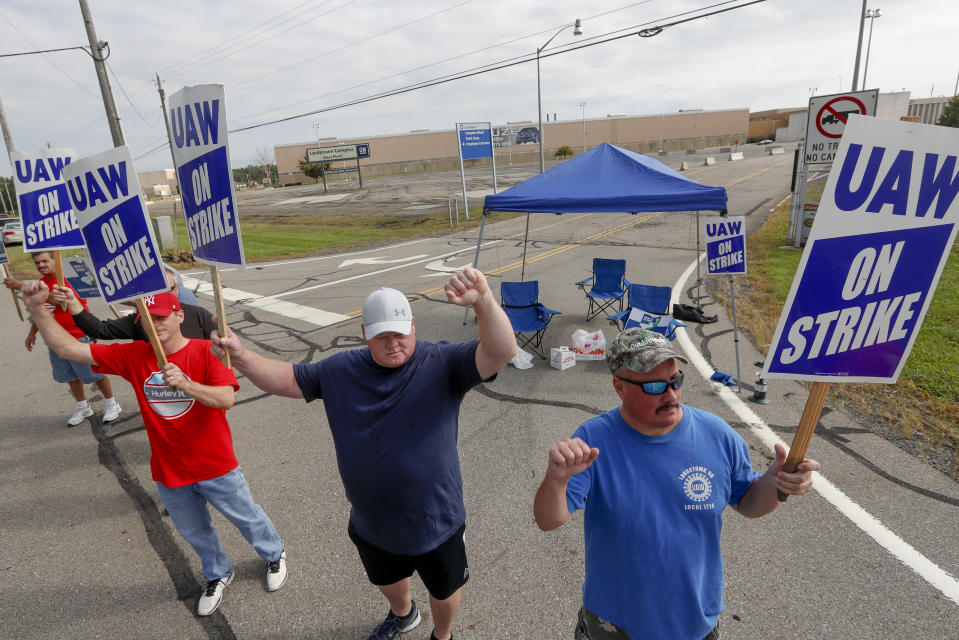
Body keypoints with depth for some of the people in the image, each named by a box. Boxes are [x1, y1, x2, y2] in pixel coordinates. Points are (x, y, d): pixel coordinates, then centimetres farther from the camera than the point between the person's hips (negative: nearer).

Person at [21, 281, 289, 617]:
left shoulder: (206, 351, -18)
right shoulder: (133, 356, -6)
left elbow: (227, 398, -29)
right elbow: (67, 348, -7)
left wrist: (186, 385, -43)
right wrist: (37, 309, -17)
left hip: (215, 467, -4)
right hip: (169, 473, 4)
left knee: (247, 518, 16)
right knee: (195, 532, 25)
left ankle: (275, 555, 46)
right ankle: (218, 575, 53)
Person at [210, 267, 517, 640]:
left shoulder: (443, 365, -23)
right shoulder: (341, 371, -8)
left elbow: (502, 352, -37)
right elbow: (284, 379, 0)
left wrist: (484, 301, -55)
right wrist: (241, 356, -18)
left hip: (436, 523, -4)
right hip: (371, 524, 4)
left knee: (444, 590, 24)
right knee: (386, 580, 34)